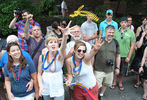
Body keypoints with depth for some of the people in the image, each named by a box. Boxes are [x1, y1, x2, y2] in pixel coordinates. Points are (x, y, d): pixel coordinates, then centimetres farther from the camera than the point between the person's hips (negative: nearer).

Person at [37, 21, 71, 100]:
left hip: (58, 89, -2)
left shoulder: (60, 55, -15)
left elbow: (63, 48, -40)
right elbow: (39, 73, 2)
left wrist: (65, 36, -60)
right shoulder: (42, 56, -7)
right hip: (45, 90, 3)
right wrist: (40, 85, -15)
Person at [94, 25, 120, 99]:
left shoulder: (115, 43, 1)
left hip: (110, 70, 4)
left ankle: (101, 95, 45)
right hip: (98, 69, -4)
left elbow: (118, 56, 9)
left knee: (105, 84, 21)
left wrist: (117, 67, 8)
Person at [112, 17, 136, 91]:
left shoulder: (131, 32, -6)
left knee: (123, 71, 12)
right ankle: (114, 82, 32)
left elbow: (132, 46, -4)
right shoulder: (116, 32, -1)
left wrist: (129, 57, -8)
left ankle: (120, 83, 33)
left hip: (125, 56, -1)